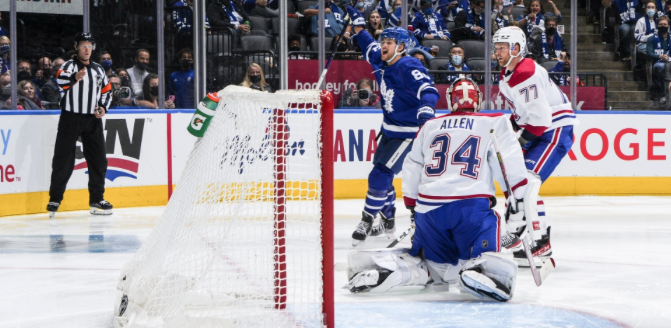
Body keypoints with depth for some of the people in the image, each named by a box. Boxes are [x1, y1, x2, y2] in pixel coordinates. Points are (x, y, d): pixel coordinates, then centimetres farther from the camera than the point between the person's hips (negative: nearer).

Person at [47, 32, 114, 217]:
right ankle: (55, 199, -1)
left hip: (92, 120, 5)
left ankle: (97, 200, 13)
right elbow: (60, 79, -24)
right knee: (63, 159, -6)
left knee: (98, 159, 4)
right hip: (70, 118, -5)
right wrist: (74, 78, -46)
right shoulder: (69, 66, -2)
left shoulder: (98, 70, 16)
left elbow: (107, 91, 24)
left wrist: (103, 107, 4)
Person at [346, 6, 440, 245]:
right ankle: (387, 222, 28)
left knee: (380, 175, -13)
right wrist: (358, 25, 22)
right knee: (381, 175, 13)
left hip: (408, 133, -9)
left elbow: (428, 91, -33)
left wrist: (425, 110, -51)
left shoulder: (408, 68, -22)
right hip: (390, 130, 9)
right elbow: (370, 48, 25)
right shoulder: (383, 64, 3)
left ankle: (367, 222, -4)